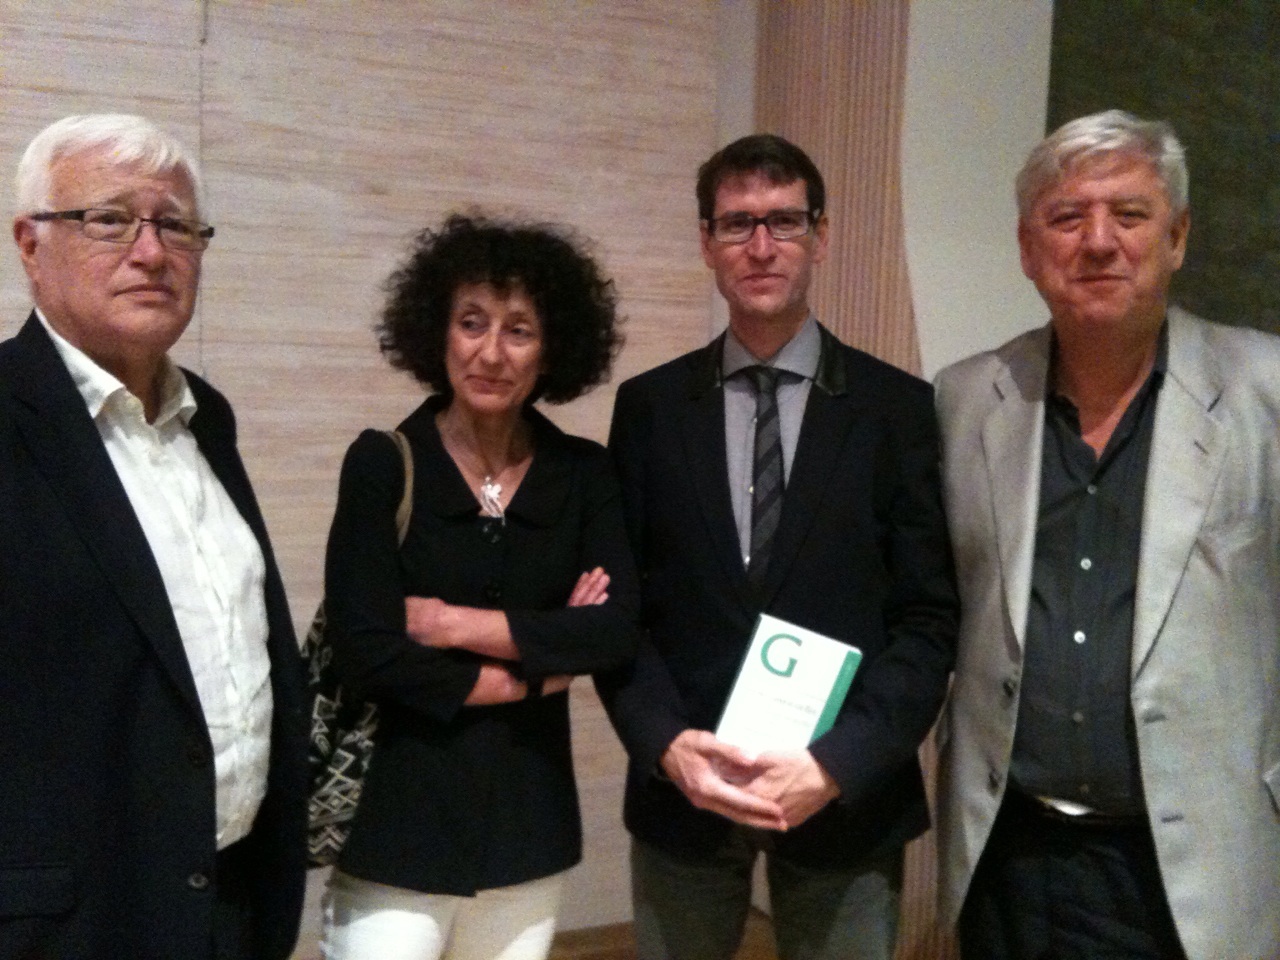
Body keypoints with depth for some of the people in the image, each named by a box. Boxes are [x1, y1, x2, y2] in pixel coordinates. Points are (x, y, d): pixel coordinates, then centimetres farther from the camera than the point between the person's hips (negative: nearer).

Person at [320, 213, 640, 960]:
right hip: (398, 826, -2)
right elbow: (367, 651, -13)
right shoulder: (383, 463, -5)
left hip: (529, 827, 3)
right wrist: (538, 665, -8)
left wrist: (458, 625, -13)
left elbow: (617, 630, -9)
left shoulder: (585, 474, 2)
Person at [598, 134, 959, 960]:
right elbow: (619, 604, 3)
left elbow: (928, 620, -3)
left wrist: (836, 764, -14)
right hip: (681, 791, 1)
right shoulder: (650, 406, 3)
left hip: (846, 797, -1)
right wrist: (667, 743, -11)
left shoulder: (898, 407, -1)